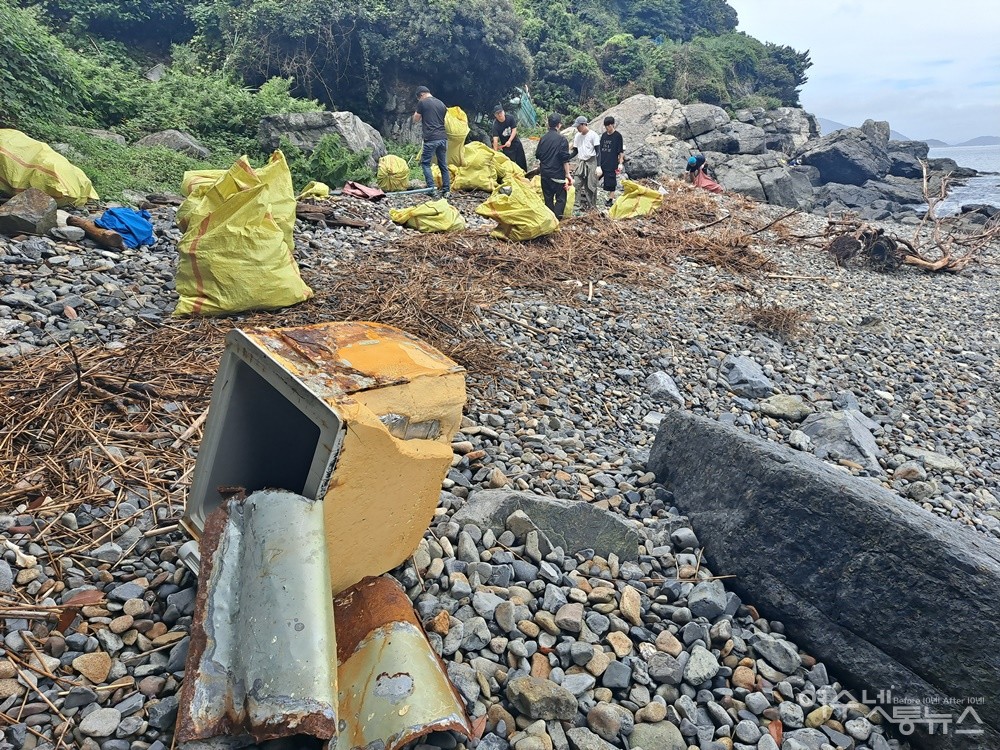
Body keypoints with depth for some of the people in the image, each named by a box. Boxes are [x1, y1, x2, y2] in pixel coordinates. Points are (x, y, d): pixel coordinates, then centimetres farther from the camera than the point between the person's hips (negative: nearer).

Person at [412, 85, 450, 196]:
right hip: (443, 138, 6)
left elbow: (415, 119, 7)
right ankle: (446, 190, 9)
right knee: (443, 164, 10)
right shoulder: (441, 103, 16)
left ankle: (431, 188, -7)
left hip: (431, 138, -6)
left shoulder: (422, 103, -1)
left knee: (425, 163, 3)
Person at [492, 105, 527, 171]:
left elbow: (514, 130, -14)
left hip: (516, 142, 3)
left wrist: (509, 141, -28)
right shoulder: (495, 125, -21)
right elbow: (495, 140, -29)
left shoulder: (510, 118, -13)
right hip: (506, 146, -3)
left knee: (521, 161, 10)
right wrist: (495, 152, -40)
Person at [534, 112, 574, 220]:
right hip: (558, 174, -5)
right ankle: (556, 219, -10)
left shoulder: (543, 138, 3)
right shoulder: (561, 139, -11)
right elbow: (565, 159, -13)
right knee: (561, 198, 1)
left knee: (548, 198, 14)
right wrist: (567, 174, -8)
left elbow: (538, 155, 13)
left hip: (545, 173, 5)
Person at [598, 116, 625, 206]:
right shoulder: (604, 135, 10)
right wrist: (598, 163, 14)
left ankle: (611, 199, 12)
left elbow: (621, 151, -5)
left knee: (611, 182, 1)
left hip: (612, 164, -5)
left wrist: (620, 163, -9)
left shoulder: (618, 136, -5)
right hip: (602, 162, 5)